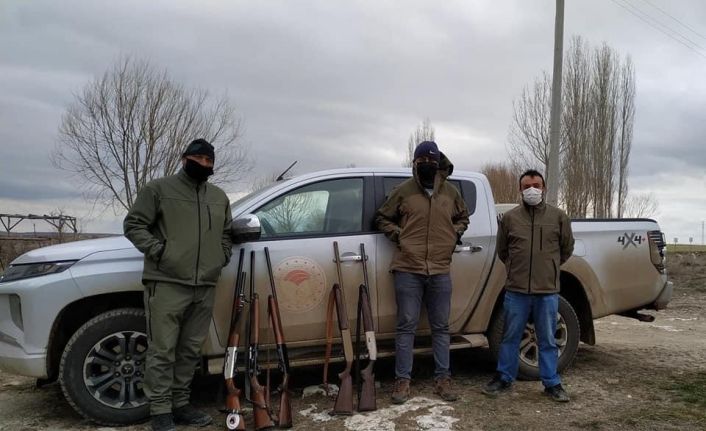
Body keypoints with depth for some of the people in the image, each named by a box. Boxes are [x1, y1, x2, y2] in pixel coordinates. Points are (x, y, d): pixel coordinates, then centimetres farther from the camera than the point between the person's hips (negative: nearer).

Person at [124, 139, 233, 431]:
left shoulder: (219, 197, 18)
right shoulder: (159, 188, 1)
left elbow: (226, 232, 28)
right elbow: (133, 224, -1)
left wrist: (223, 256, 12)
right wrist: (157, 250, -11)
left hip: (205, 286, 6)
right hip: (167, 283, -5)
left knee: (191, 350, 11)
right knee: (162, 351, -3)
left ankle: (180, 404, 23)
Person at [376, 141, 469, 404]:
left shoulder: (451, 192, 8)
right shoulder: (403, 191, 1)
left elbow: (463, 217, 25)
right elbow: (383, 218, 11)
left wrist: (455, 234, 7)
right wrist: (398, 235, -3)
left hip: (441, 271, 3)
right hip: (408, 270, -2)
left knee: (441, 327, 9)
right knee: (406, 326, 1)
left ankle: (442, 379, 20)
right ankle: (402, 380, 10)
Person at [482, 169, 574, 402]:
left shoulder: (558, 216, 1)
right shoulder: (509, 217, 2)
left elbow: (567, 248, 13)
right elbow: (502, 251, 13)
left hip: (547, 291, 0)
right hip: (516, 290, 1)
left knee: (548, 341, 10)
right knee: (510, 338, 11)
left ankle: (552, 383, 24)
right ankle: (504, 378, 25)